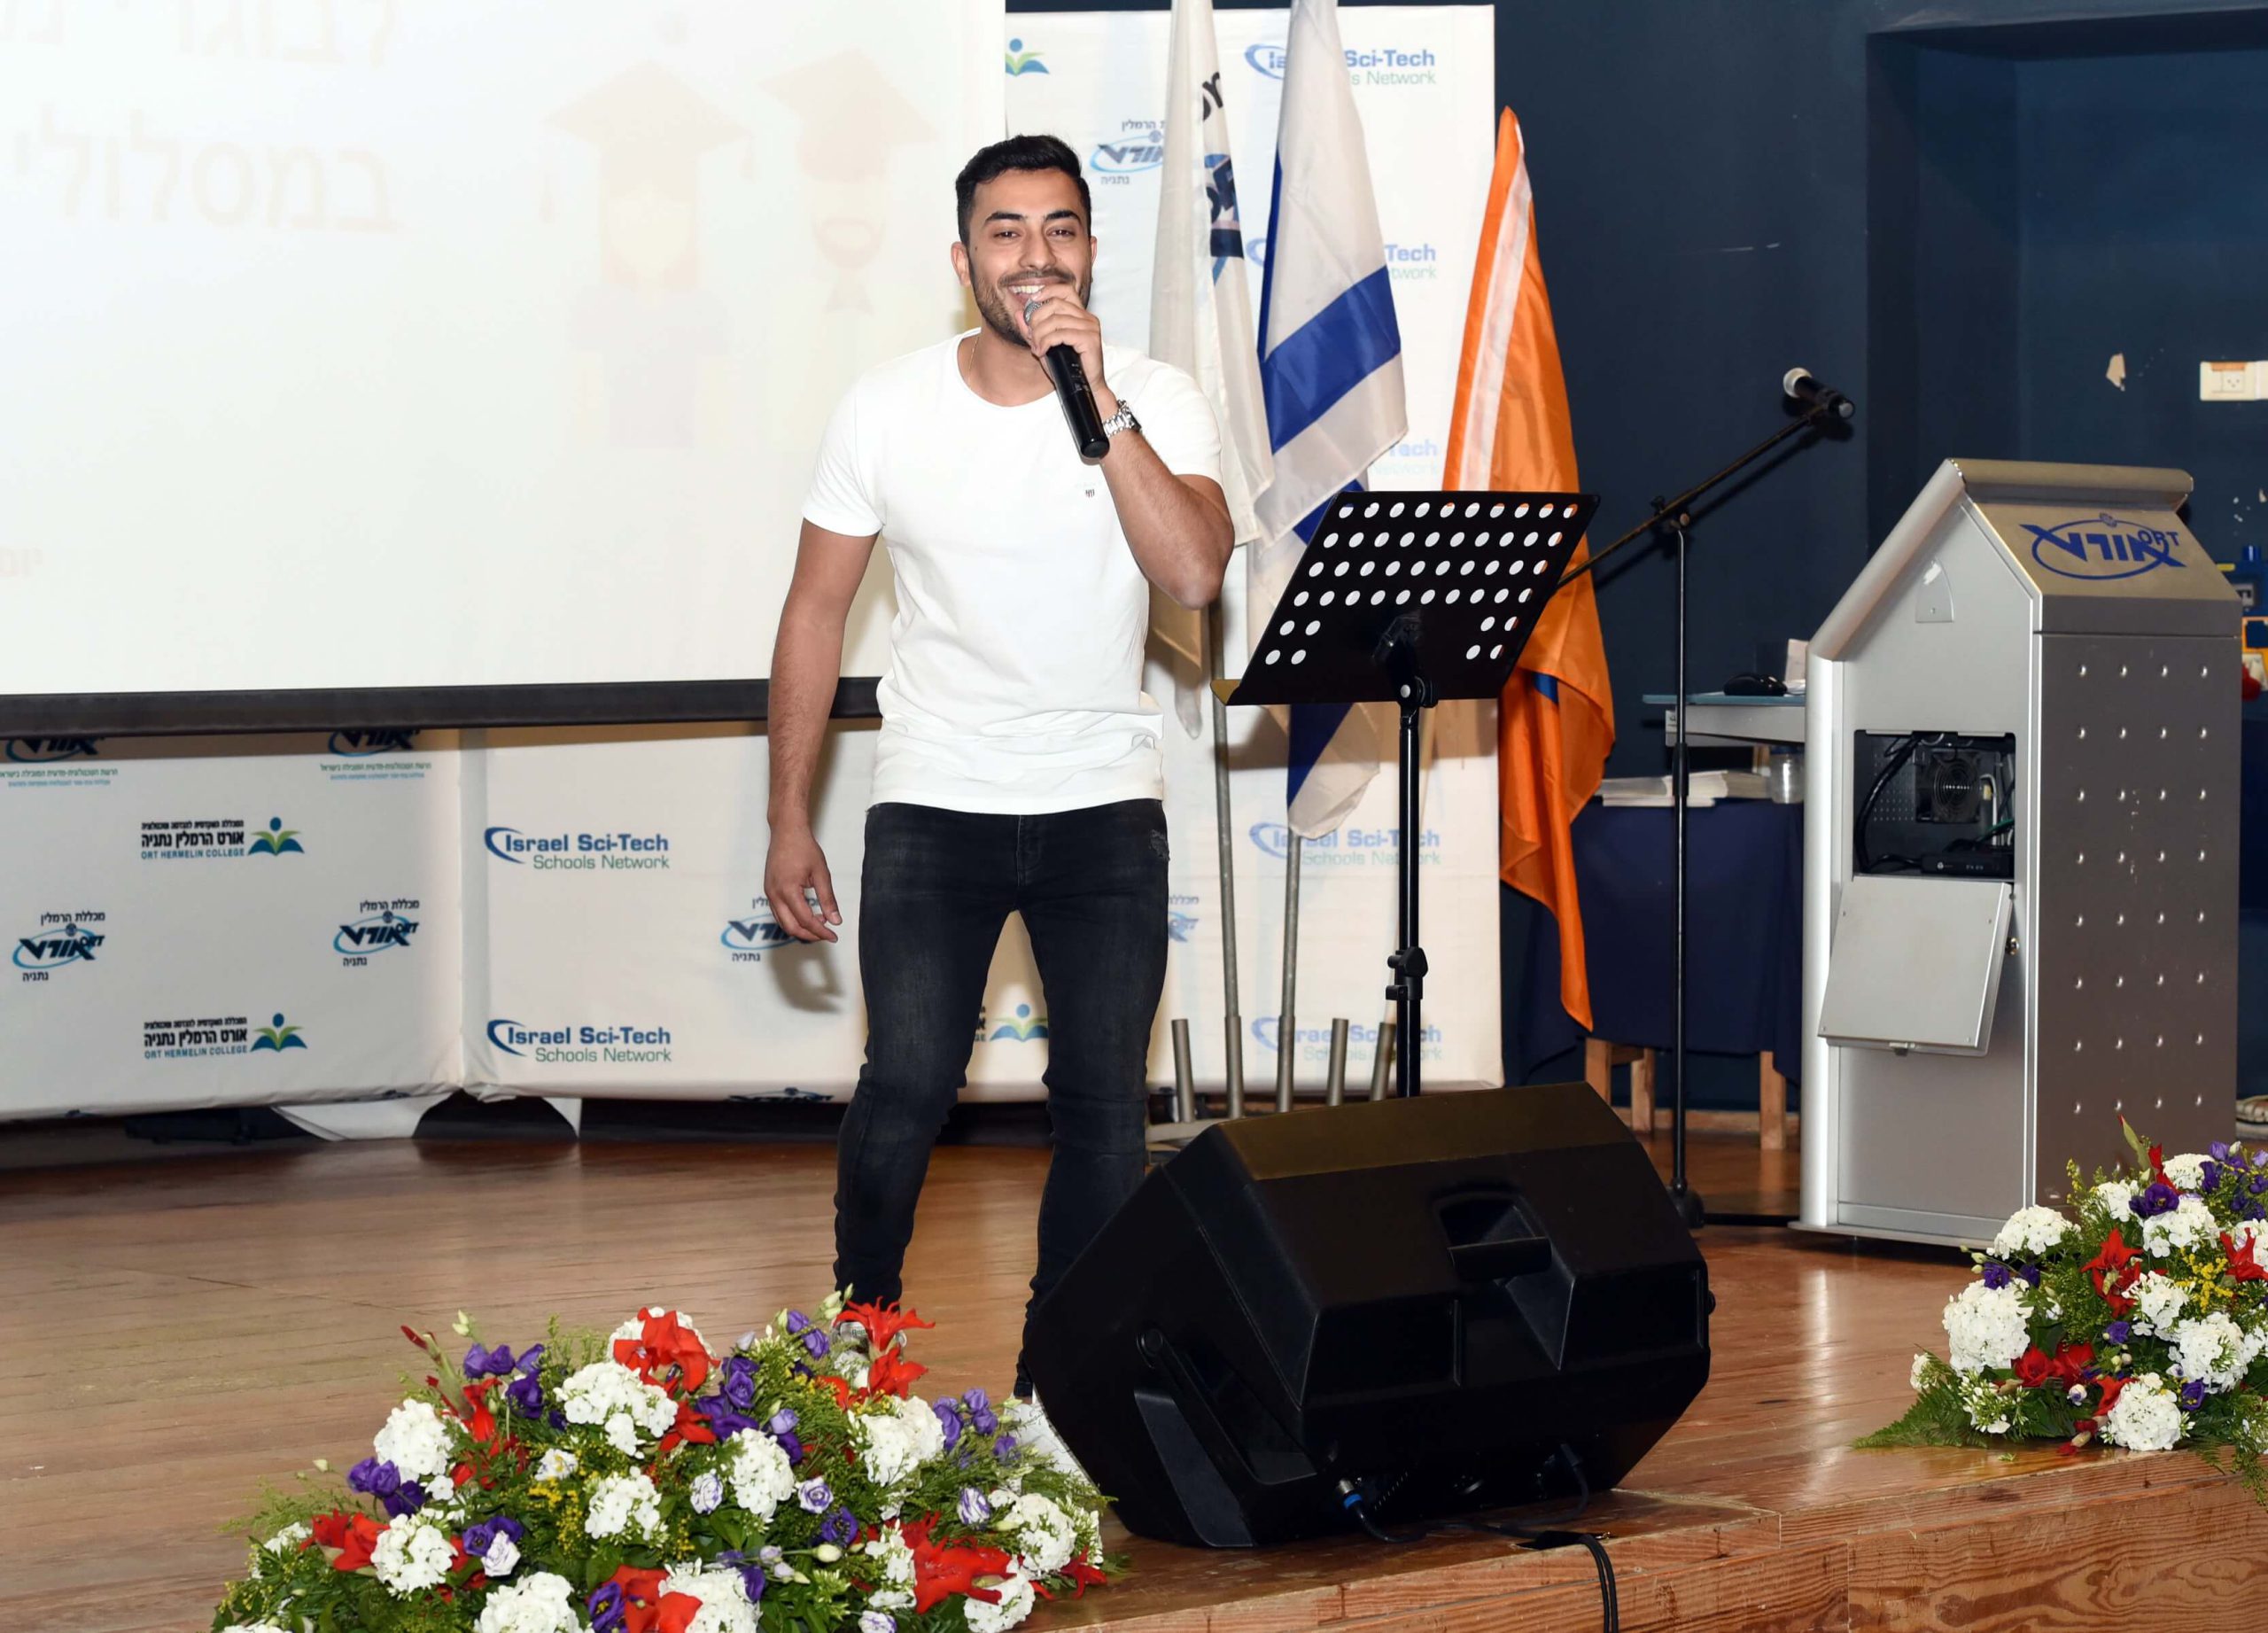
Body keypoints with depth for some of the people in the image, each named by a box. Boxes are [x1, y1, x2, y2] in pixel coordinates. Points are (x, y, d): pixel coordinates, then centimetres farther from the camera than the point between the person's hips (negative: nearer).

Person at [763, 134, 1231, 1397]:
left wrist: (1099, 400, -25)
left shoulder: (1156, 403, -5)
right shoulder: (888, 412, -2)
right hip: (935, 806, 0)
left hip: (1104, 806, 1)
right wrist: (790, 820, 2)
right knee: (908, 1088, -11)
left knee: (1106, 1107, -2)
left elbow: (1195, 572, -22)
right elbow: (817, 611, 4)